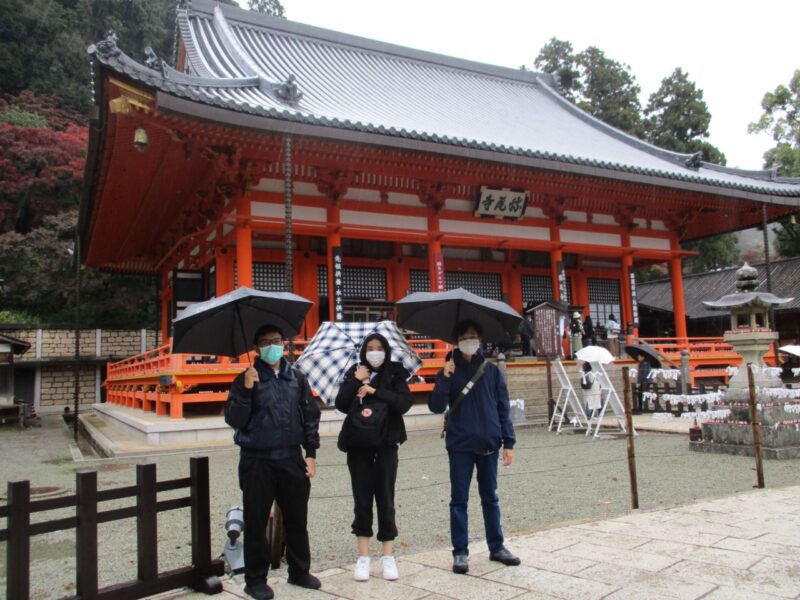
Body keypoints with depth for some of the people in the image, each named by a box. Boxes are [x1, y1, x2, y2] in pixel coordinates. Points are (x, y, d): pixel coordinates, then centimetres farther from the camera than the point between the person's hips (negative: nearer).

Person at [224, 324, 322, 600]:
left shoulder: (296, 378, 6)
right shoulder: (246, 379, -2)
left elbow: (310, 416, 10)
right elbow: (234, 420, -7)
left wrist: (311, 453, 6)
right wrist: (245, 390, -20)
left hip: (291, 459, 3)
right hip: (257, 462, -3)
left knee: (297, 519, 12)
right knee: (256, 522, 6)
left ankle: (300, 571, 29)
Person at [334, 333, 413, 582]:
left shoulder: (395, 374, 1)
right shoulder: (354, 373, 6)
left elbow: (404, 403, -14)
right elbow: (341, 405, -5)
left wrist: (374, 391, -16)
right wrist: (355, 381, -15)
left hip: (386, 443, -1)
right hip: (358, 444, 2)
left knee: (385, 498, 3)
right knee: (362, 499, 6)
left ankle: (388, 556, 16)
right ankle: (363, 557, 16)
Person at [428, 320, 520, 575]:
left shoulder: (492, 371, 3)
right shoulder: (450, 371, 0)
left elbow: (503, 408, 4)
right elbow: (436, 406, -8)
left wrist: (508, 443, -1)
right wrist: (444, 378, -20)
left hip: (489, 444, 1)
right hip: (460, 445, -1)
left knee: (490, 497, 13)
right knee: (459, 499, 5)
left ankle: (496, 547, 25)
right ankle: (460, 552, 13)